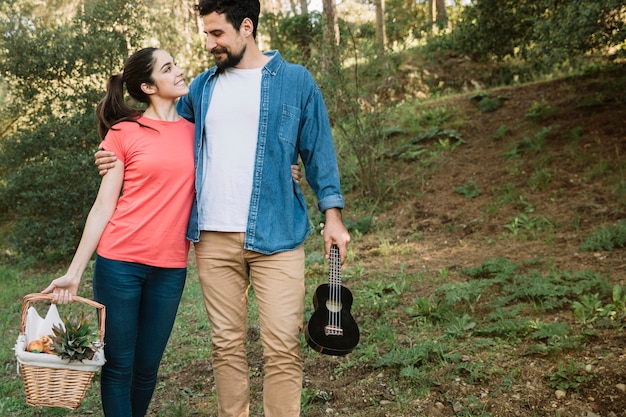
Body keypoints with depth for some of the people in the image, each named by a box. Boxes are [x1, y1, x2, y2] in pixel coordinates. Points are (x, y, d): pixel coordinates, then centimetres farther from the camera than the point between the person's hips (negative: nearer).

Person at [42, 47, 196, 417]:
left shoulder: (196, 130, 9)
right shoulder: (124, 132, 0)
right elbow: (103, 207, 0)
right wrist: (74, 272, -4)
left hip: (171, 268, 3)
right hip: (120, 262, -3)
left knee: (147, 367, 11)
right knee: (119, 365, 4)